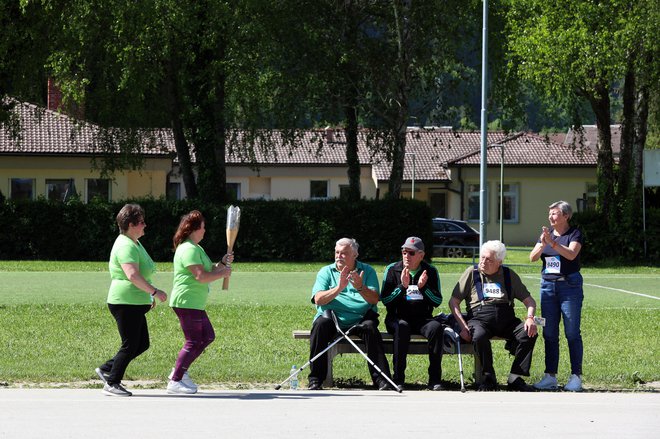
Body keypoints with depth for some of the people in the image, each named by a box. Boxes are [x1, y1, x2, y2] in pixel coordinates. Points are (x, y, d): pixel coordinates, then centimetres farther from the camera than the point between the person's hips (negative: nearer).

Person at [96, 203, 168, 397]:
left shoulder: (134, 243, 16)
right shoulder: (126, 246, -18)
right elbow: (132, 275, -30)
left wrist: (149, 294, 28)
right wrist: (155, 291, -27)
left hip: (134, 303, 10)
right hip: (125, 303, -10)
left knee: (142, 344, 13)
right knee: (130, 345, -5)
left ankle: (106, 370, 18)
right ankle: (112, 384, 3)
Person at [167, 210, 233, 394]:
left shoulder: (196, 248, 19)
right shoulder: (189, 250, -17)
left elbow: (208, 270, 22)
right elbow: (201, 276, -24)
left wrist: (222, 263, 6)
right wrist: (223, 274, -13)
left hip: (195, 304, 11)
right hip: (187, 302, -11)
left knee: (207, 337, 15)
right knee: (194, 341, -9)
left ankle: (179, 371, 18)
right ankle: (175, 382, -6)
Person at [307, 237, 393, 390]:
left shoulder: (367, 271, 11)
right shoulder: (326, 272, 11)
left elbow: (375, 299, -3)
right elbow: (318, 299, -5)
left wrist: (360, 287, -23)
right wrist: (339, 288, -20)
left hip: (360, 319, 0)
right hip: (332, 319, 0)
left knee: (370, 327, -31)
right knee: (321, 324, -31)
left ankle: (382, 380, -30)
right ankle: (315, 380, -26)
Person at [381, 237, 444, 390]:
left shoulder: (430, 271, 8)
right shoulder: (392, 270, 4)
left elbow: (437, 301, 2)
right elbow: (385, 300, -4)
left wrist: (423, 287, -14)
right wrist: (402, 287, -17)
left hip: (422, 318, 1)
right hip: (397, 318, -1)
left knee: (436, 327, -31)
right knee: (402, 327, -37)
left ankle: (434, 380, -26)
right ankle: (398, 379, -32)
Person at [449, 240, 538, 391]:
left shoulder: (509, 275, 16)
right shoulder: (471, 273, 11)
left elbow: (529, 301, 16)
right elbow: (453, 302, 7)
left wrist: (530, 318, -7)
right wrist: (463, 326, -8)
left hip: (506, 320, 2)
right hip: (479, 318, -2)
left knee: (529, 333, -26)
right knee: (479, 336, -37)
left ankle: (515, 379, -19)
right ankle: (488, 377, -18)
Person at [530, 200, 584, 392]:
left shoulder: (574, 234, -2)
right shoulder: (546, 233, 13)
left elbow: (571, 254, -19)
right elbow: (532, 257, 3)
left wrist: (552, 243, -28)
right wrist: (542, 244, -15)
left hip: (569, 285, -5)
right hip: (548, 286, 5)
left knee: (572, 333, -5)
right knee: (549, 334, 4)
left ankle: (576, 376, -3)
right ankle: (550, 376, 7)